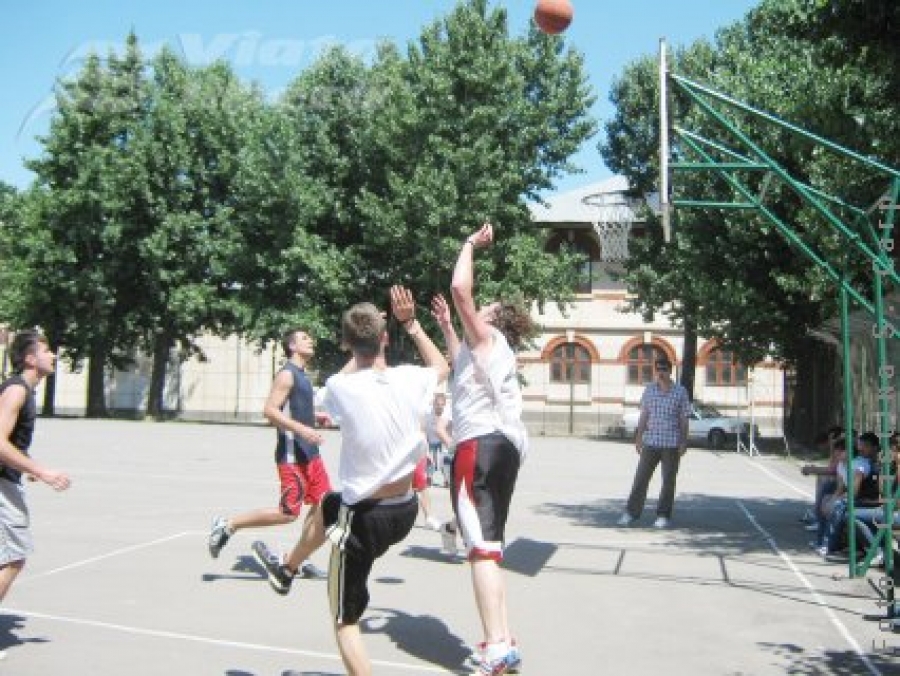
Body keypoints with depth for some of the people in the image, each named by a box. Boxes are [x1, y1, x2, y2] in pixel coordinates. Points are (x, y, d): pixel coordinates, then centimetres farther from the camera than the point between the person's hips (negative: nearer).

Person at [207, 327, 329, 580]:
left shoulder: (301, 375, 17)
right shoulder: (287, 374, -12)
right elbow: (269, 410, -22)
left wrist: (314, 416, 17)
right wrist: (302, 429, -28)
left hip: (309, 452, 10)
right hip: (292, 453, -10)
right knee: (289, 512, -9)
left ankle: (302, 561, 15)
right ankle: (227, 525, 2)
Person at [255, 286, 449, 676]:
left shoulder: (342, 388, -20)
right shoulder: (410, 379, -9)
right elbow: (442, 368, 17)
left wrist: (360, 350, 12)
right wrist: (411, 324, 17)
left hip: (365, 516, -6)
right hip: (406, 510, 6)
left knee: (346, 620, 10)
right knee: (328, 506, 34)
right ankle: (285, 571, 56)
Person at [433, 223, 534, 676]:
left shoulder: (488, 337, 0)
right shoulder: (488, 349, 27)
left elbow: (460, 289, -13)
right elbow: (462, 365, 49)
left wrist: (470, 245, 1)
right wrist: (446, 327, 47)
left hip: (481, 445, -10)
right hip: (502, 444, 10)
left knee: (482, 547, -16)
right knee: (487, 545, 14)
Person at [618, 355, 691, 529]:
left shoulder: (680, 391, -1)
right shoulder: (649, 390, 5)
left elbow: (684, 419, 0)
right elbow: (644, 415, 9)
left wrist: (684, 442, -5)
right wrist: (638, 438, 5)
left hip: (671, 444, -2)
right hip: (650, 442, 2)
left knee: (668, 481, 4)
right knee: (641, 478, 2)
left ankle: (663, 516, 14)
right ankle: (631, 513, 9)